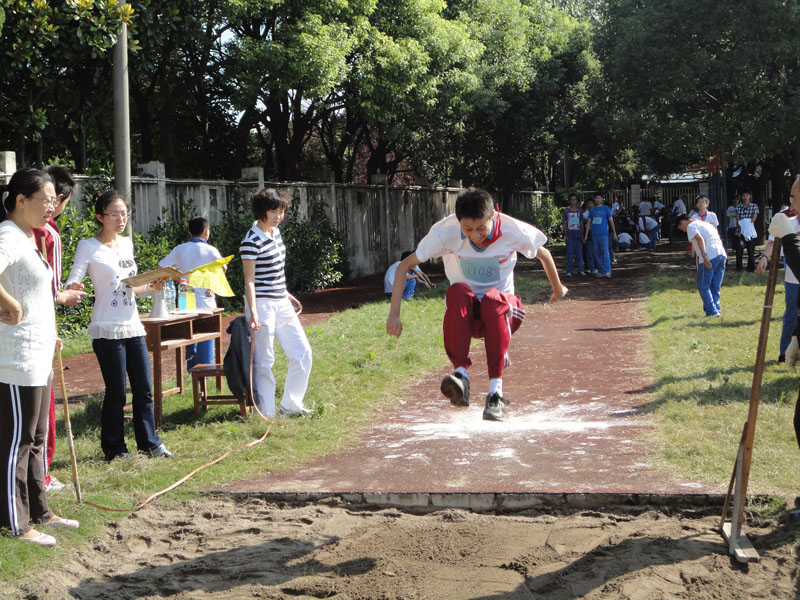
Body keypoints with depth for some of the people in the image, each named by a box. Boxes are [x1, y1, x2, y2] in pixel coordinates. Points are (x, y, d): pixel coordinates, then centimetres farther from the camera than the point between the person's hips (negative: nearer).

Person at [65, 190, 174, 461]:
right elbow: (73, 283, -15)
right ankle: (114, 448, 13)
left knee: (144, 389, 9)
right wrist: (71, 292, -37)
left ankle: (149, 442, 21)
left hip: (133, 326, 7)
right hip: (107, 329, -6)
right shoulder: (89, 246, -7)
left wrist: (149, 286, 3)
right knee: (116, 393, -2)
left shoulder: (126, 243, 13)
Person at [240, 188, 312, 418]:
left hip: (281, 304, 9)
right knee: (264, 361, -2)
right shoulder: (252, 241, -15)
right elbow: (249, 280, -18)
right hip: (262, 304, -9)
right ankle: (267, 413, 6)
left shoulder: (275, 232, 10)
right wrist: (253, 313, -25)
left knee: (302, 353, 10)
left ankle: (290, 405, 23)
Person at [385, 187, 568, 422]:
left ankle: (495, 390, -41)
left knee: (493, 299, -38)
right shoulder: (446, 231, -16)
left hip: (503, 308, 0)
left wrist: (557, 289, 22)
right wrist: (394, 314, -18)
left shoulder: (513, 231, -15)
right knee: (457, 291, -36)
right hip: (464, 310, 0)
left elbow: (544, 254, 6)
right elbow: (404, 266, -10)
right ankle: (461, 372, -42)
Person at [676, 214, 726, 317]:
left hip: (709, 257, -8)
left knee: (703, 286, 1)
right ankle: (717, 308, 11)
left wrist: (704, 255, -22)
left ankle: (712, 311, -4)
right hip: (722, 254, 8)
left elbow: (699, 238, -14)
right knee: (715, 287, 15)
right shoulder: (706, 224, 31)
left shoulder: (690, 226, 5)